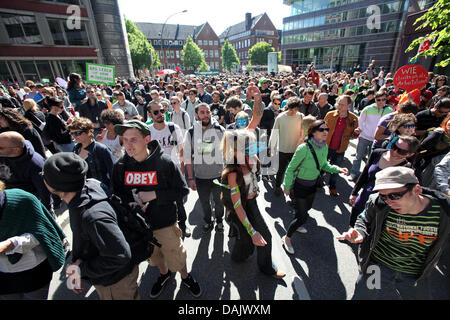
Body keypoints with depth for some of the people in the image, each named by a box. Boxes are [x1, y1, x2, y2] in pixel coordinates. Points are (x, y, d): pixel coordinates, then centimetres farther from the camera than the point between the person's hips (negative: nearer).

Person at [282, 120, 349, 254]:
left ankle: (296, 225, 57)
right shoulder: (304, 148, -29)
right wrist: (287, 186, -12)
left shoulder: (324, 147, -7)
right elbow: (291, 168, -19)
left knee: (307, 207, 27)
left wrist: (338, 169, -8)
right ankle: (287, 238, 24)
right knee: (303, 216, -1)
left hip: (313, 184, 8)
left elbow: (324, 165, 10)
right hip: (300, 185, -7)